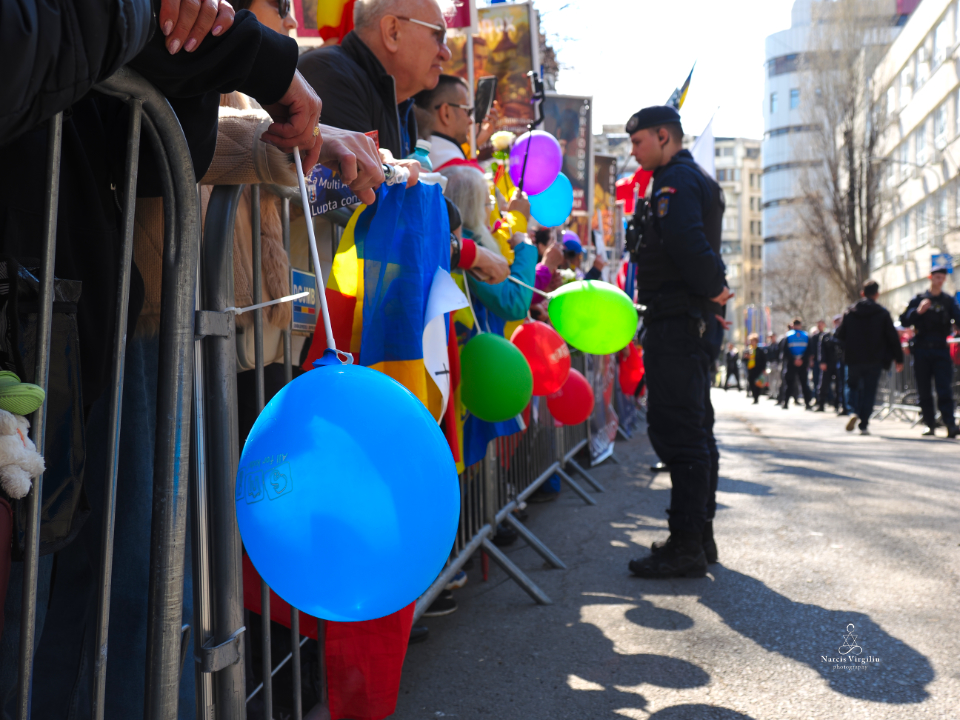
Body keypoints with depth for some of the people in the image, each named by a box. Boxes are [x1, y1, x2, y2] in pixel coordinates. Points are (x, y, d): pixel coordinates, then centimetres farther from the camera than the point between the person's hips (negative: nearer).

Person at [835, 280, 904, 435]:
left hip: (853, 358, 1)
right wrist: (899, 358, 2)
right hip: (874, 359, -1)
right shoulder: (882, 313, -3)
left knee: (853, 386, 18)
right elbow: (893, 337, -4)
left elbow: (840, 335, 2)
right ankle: (864, 425, 0)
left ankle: (854, 411, -9)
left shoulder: (850, 312, 1)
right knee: (869, 390, 4)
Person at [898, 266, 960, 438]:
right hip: (922, 350, 1)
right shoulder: (919, 299, 7)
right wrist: (918, 311, -15)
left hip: (941, 349, -1)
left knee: (944, 389, -10)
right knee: (924, 390, 4)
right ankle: (930, 424, 12)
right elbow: (904, 321, 2)